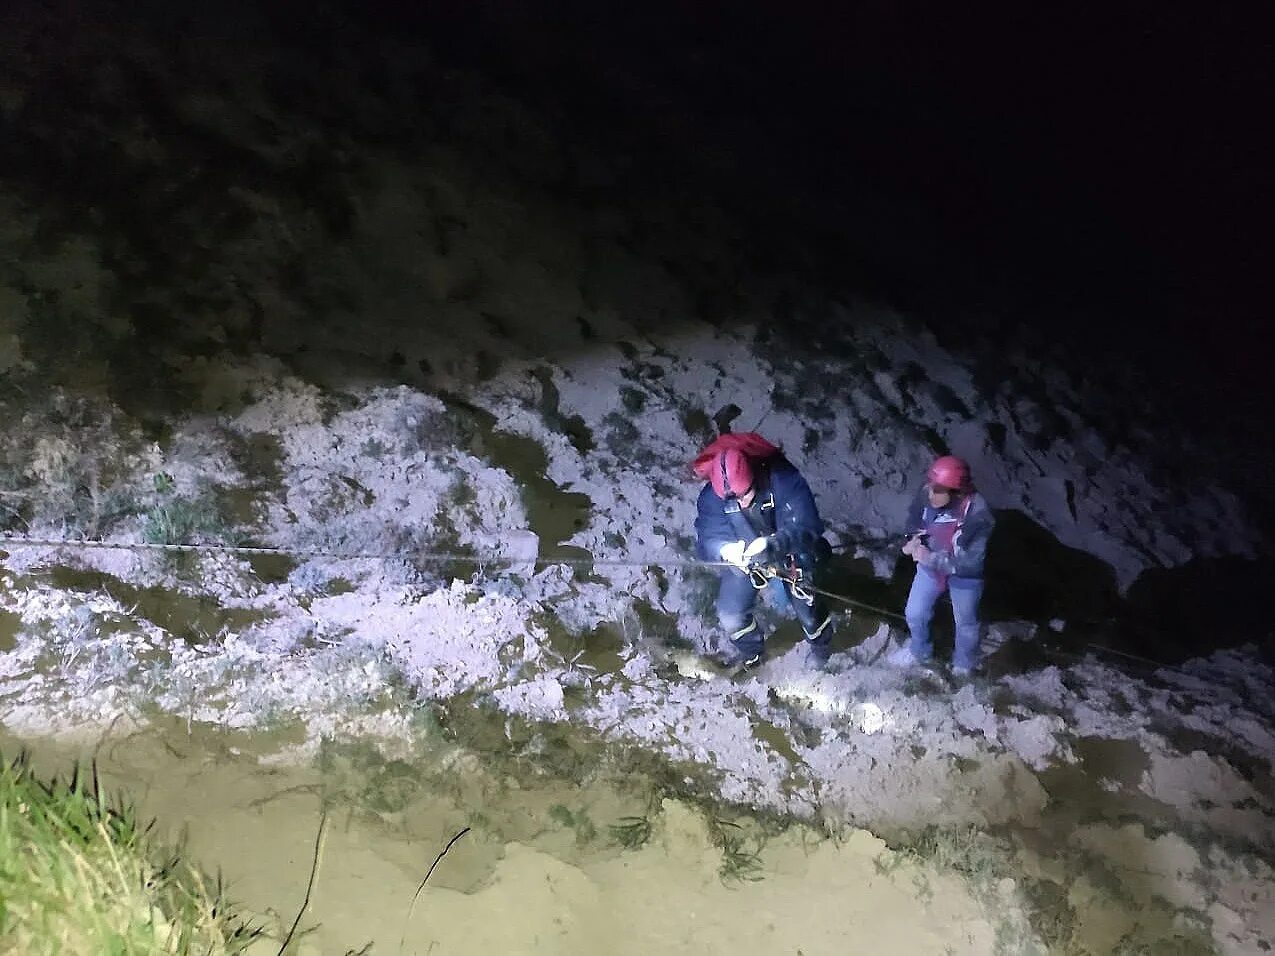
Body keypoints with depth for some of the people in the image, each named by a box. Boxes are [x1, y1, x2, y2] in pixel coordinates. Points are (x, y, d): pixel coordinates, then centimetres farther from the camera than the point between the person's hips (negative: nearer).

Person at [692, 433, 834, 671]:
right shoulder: (711, 497, -27)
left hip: (789, 553, -2)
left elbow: (809, 526, -37)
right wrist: (726, 550, -50)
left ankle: (820, 643, 50)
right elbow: (707, 539, -26)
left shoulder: (783, 479, -35)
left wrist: (774, 544, -55)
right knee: (730, 617, -3)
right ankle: (750, 651, 33)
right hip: (744, 558, 2)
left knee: (808, 612, 11)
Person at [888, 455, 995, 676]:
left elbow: (970, 562, -31)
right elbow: (914, 519, -1)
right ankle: (919, 650, 54)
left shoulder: (978, 516, -38)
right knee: (915, 614, 22)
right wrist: (914, 539, -19)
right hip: (930, 567, 4)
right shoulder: (926, 495, -25)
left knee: (966, 624, 22)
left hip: (964, 576, -4)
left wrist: (932, 558, -35)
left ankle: (963, 664, 53)